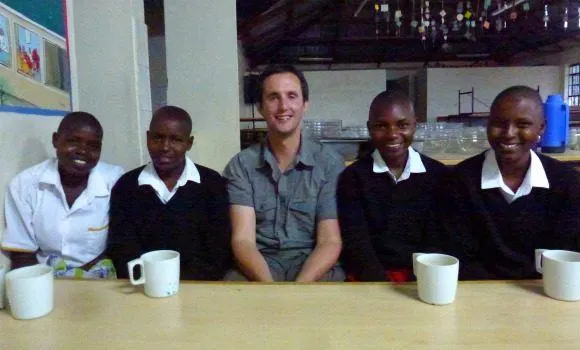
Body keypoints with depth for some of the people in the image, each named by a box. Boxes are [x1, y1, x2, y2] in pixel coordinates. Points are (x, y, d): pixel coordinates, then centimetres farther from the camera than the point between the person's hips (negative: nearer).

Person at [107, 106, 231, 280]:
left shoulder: (212, 184, 0)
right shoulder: (125, 186, 6)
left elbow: (218, 253, -4)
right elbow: (122, 251, 1)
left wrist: (184, 284, -18)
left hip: (197, 286, -1)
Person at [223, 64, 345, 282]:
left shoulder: (330, 164, 1)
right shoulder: (241, 165, 2)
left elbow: (330, 241, -4)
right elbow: (242, 240, -7)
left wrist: (299, 287, -22)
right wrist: (270, 287, -26)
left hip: (314, 268, 0)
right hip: (258, 268, 0)